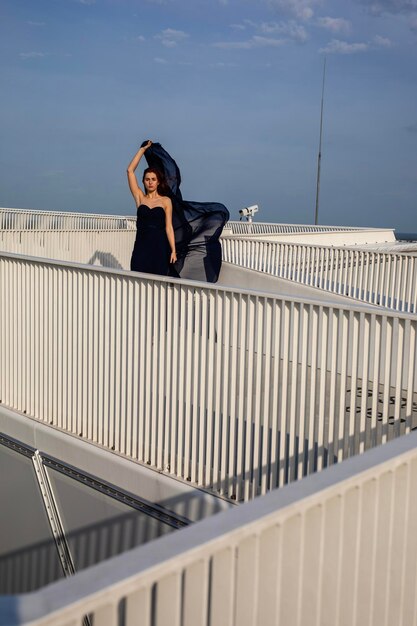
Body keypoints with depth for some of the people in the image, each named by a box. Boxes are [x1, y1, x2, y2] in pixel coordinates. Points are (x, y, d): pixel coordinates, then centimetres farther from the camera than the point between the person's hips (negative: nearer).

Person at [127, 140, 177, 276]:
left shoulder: (166, 201, 6)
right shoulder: (140, 197, 9)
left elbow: (168, 227, 1)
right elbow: (130, 170, 5)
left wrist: (173, 250, -7)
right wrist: (143, 149, 9)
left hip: (159, 247, -1)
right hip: (141, 245, 1)